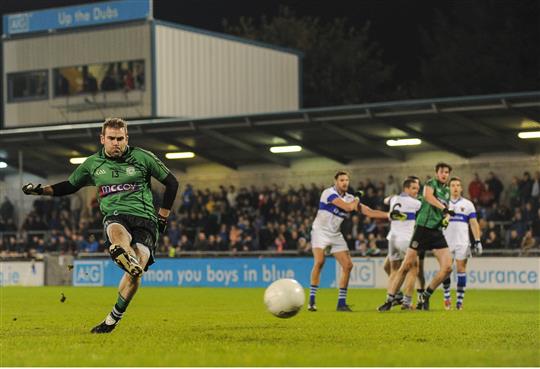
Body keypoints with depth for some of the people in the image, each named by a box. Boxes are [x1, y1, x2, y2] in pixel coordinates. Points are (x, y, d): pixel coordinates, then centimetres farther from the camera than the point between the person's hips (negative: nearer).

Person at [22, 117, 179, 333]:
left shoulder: (143, 158, 7)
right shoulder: (93, 164, 14)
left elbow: (171, 183, 15)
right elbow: (70, 186, 30)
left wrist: (162, 217, 12)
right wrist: (41, 190, 16)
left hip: (144, 218, -1)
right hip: (114, 216, 1)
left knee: (135, 272, -23)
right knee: (116, 231, -41)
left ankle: (113, 319, -8)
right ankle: (128, 258, -75)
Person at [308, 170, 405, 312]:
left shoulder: (349, 198, 5)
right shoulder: (329, 193, -16)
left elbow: (369, 212, 3)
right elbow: (348, 207, -24)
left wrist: (390, 215, -6)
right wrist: (357, 198, -5)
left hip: (335, 235, 7)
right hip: (320, 232, -7)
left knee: (347, 265, -4)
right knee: (319, 262, -25)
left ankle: (341, 303, 4)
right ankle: (311, 301, -19)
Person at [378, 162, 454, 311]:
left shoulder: (447, 191, 18)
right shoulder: (431, 183, -2)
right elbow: (428, 196, -25)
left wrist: (446, 218, 7)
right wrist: (444, 208, -38)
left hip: (437, 232, 6)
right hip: (423, 228, -6)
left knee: (447, 267, -7)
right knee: (407, 266, -7)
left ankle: (425, 296, 9)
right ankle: (389, 300, 1)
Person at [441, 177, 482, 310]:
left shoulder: (468, 204, 8)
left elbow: (474, 224, 6)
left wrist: (477, 241, -3)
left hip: (462, 242, -1)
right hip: (446, 242, 1)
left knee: (461, 269, -5)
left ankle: (459, 300, -2)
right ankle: (447, 298, 8)